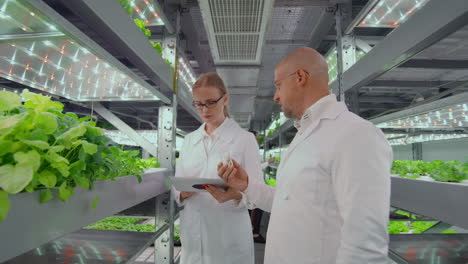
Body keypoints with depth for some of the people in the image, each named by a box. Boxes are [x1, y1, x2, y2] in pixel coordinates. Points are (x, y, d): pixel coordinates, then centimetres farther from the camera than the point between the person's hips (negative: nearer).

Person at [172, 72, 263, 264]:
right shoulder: (189, 140, 6)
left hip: (228, 235, -3)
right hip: (193, 234, 4)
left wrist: (236, 194, -28)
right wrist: (183, 192, -16)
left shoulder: (245, 139, -6)